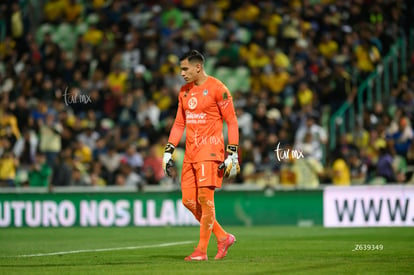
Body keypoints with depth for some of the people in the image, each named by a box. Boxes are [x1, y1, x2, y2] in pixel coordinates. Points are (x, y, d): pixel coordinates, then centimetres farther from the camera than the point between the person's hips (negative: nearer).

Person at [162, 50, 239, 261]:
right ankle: (223, 237, 16)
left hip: (210, 149, -7)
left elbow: (231, 121, -7)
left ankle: (202, 250, -6)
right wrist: (168, 151, 12)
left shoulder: (217, 89, -7)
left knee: (205, 197, -12)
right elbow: (179, 123, 20)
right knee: (189, 201, 3)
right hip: (190, 152, 7)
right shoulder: (184, 91, 14)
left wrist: (232, 153, -13)